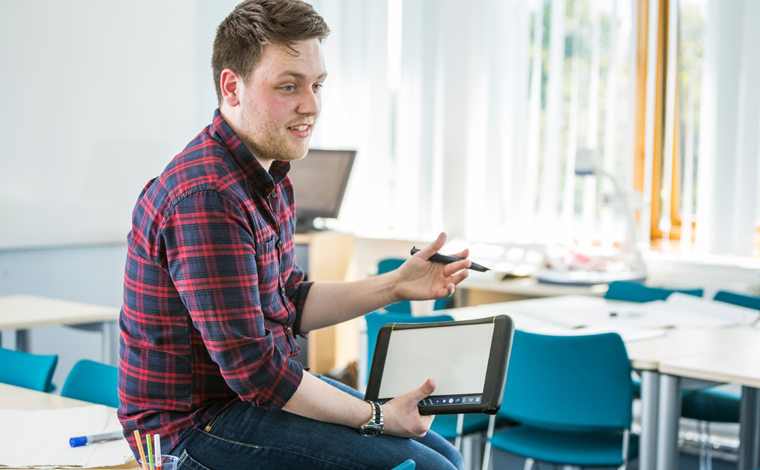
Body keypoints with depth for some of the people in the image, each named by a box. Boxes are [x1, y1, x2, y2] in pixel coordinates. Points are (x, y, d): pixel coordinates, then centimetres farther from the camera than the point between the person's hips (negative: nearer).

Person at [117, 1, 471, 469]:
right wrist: (375, 419, -16)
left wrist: (395, 286, 6)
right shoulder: (205, 197, -25)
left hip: (258, 387, 10)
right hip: (194, 425, -10)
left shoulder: (269, 176, 9)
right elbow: (251, 367, -25)